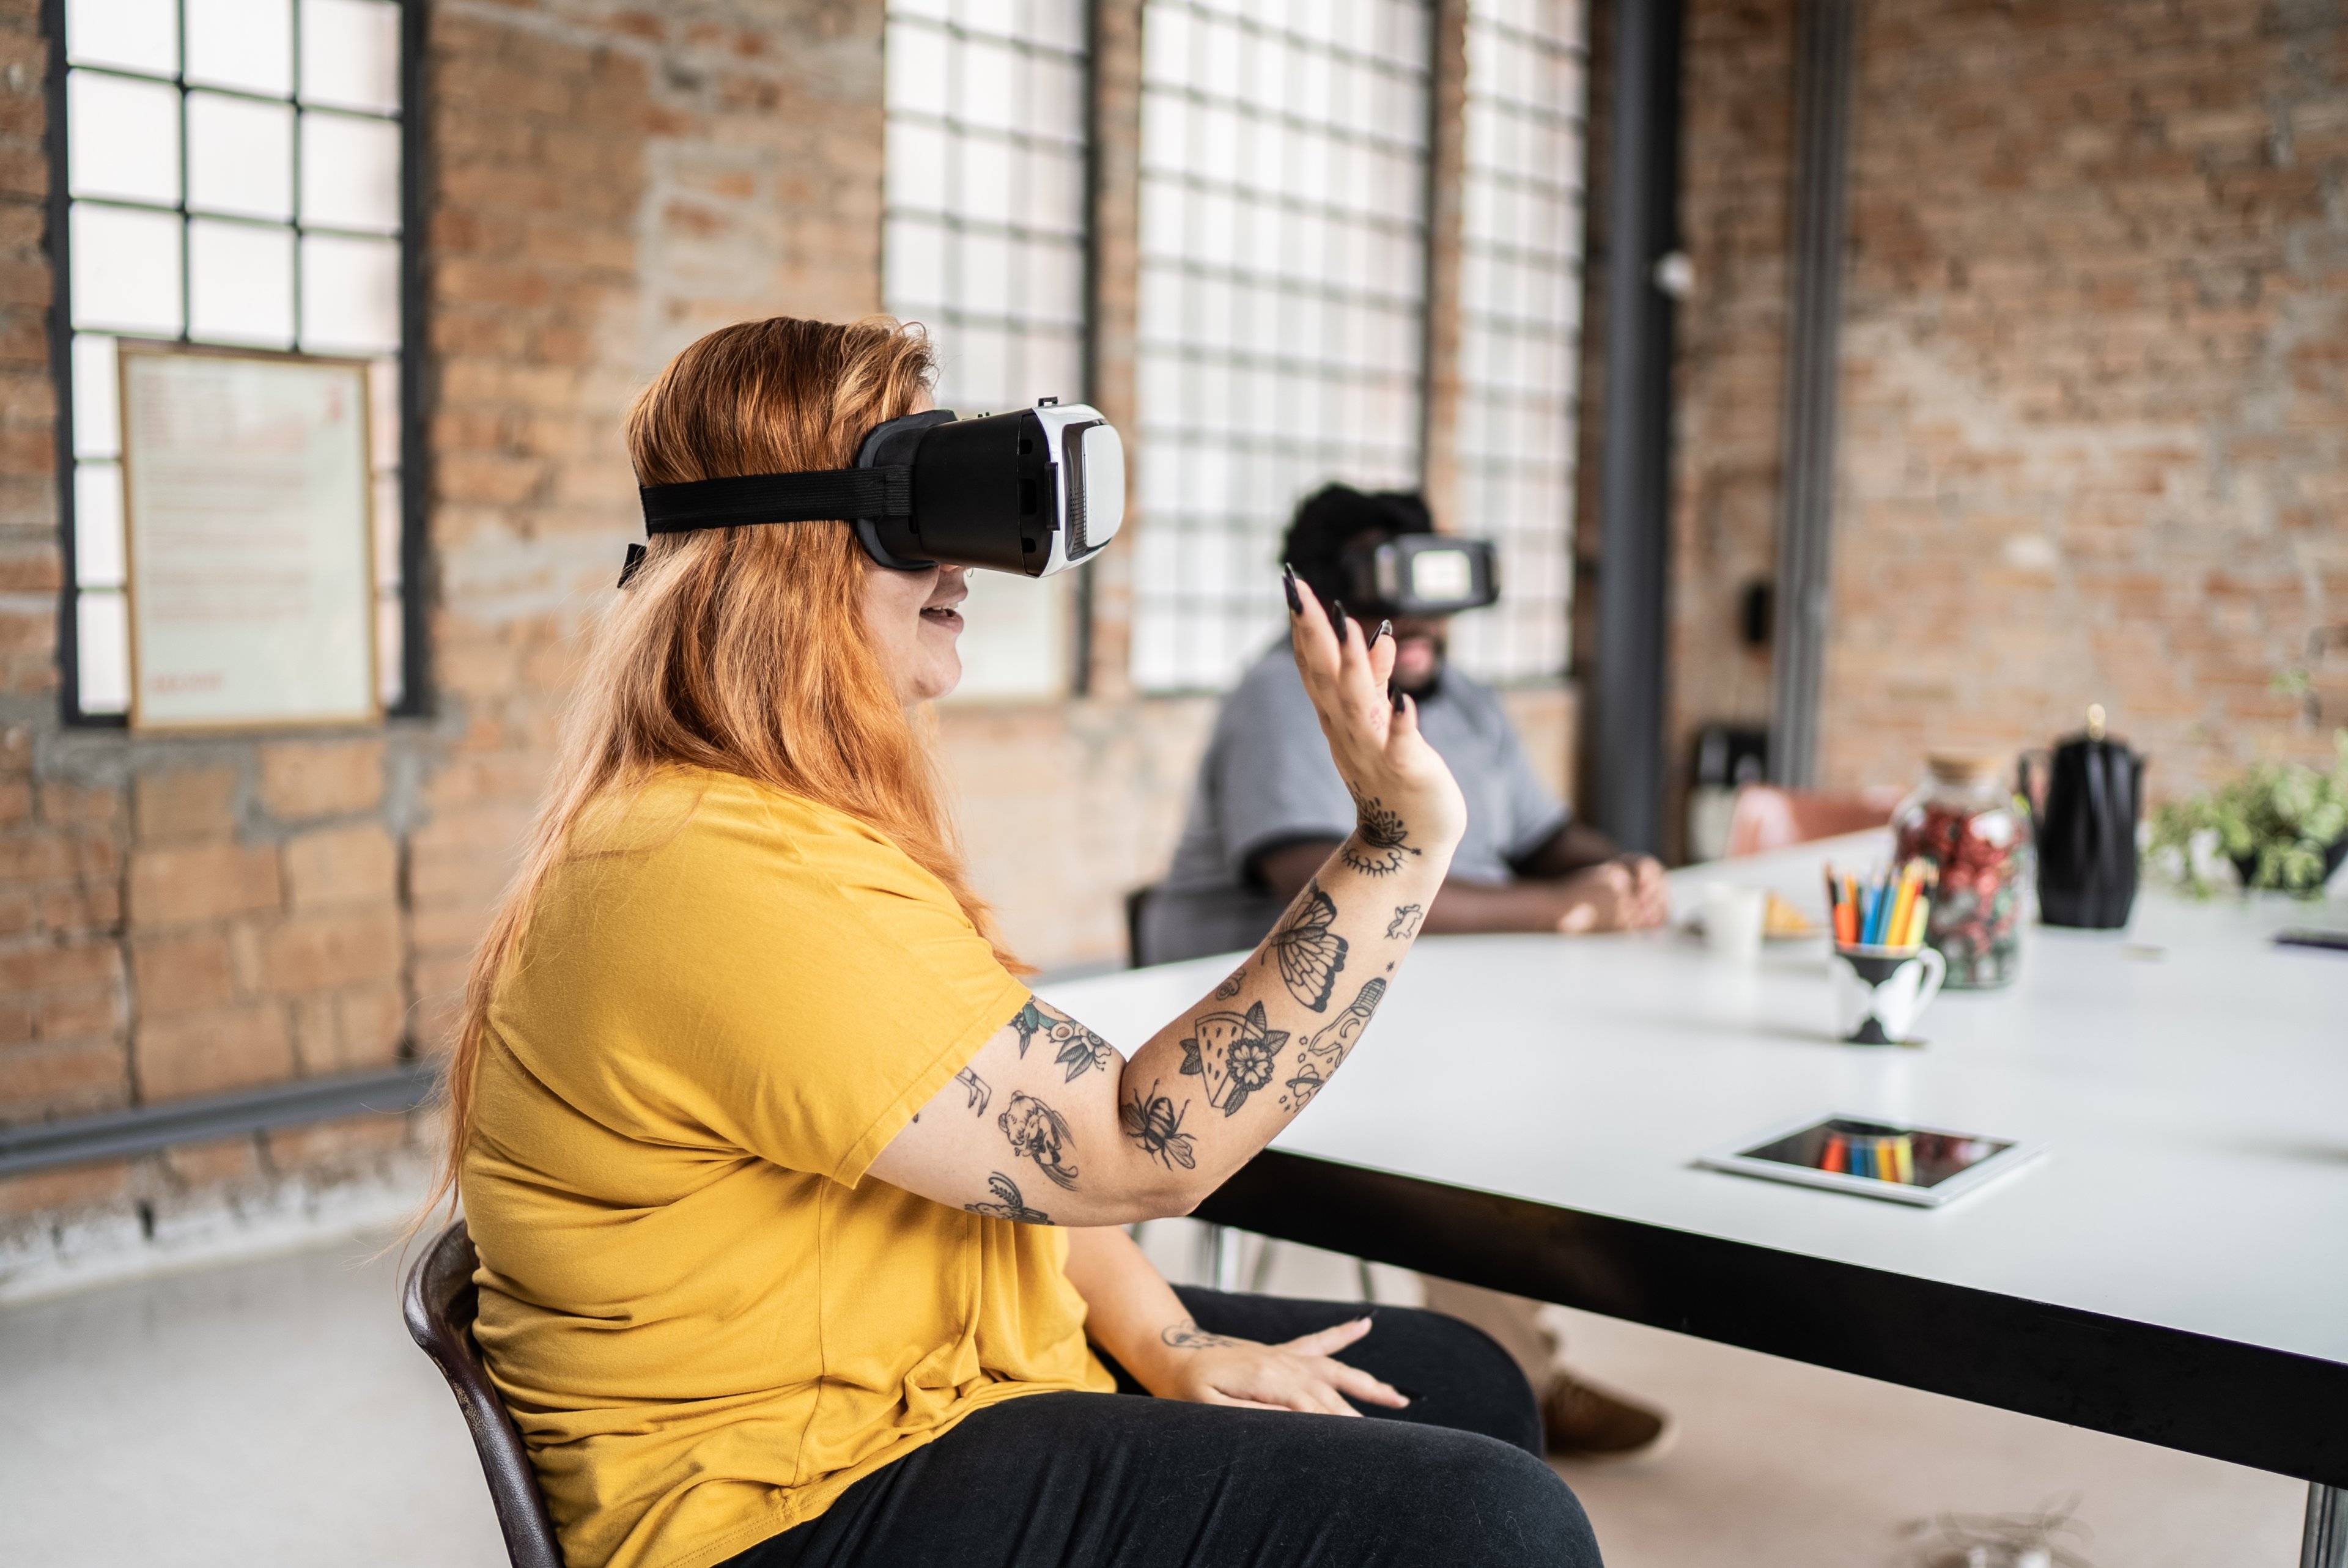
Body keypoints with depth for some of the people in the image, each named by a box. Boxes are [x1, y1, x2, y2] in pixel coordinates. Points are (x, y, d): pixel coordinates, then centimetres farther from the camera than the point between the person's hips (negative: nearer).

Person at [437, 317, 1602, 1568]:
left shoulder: (800, 816, 9)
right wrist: (1400, 841, -26)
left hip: (957, 1373, 10)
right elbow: (1126, 1153, -25)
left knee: (1468, 1383, 12)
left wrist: (1168, 1345, 0)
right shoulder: (727, 878, -26)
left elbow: (1020, 1139, 11)